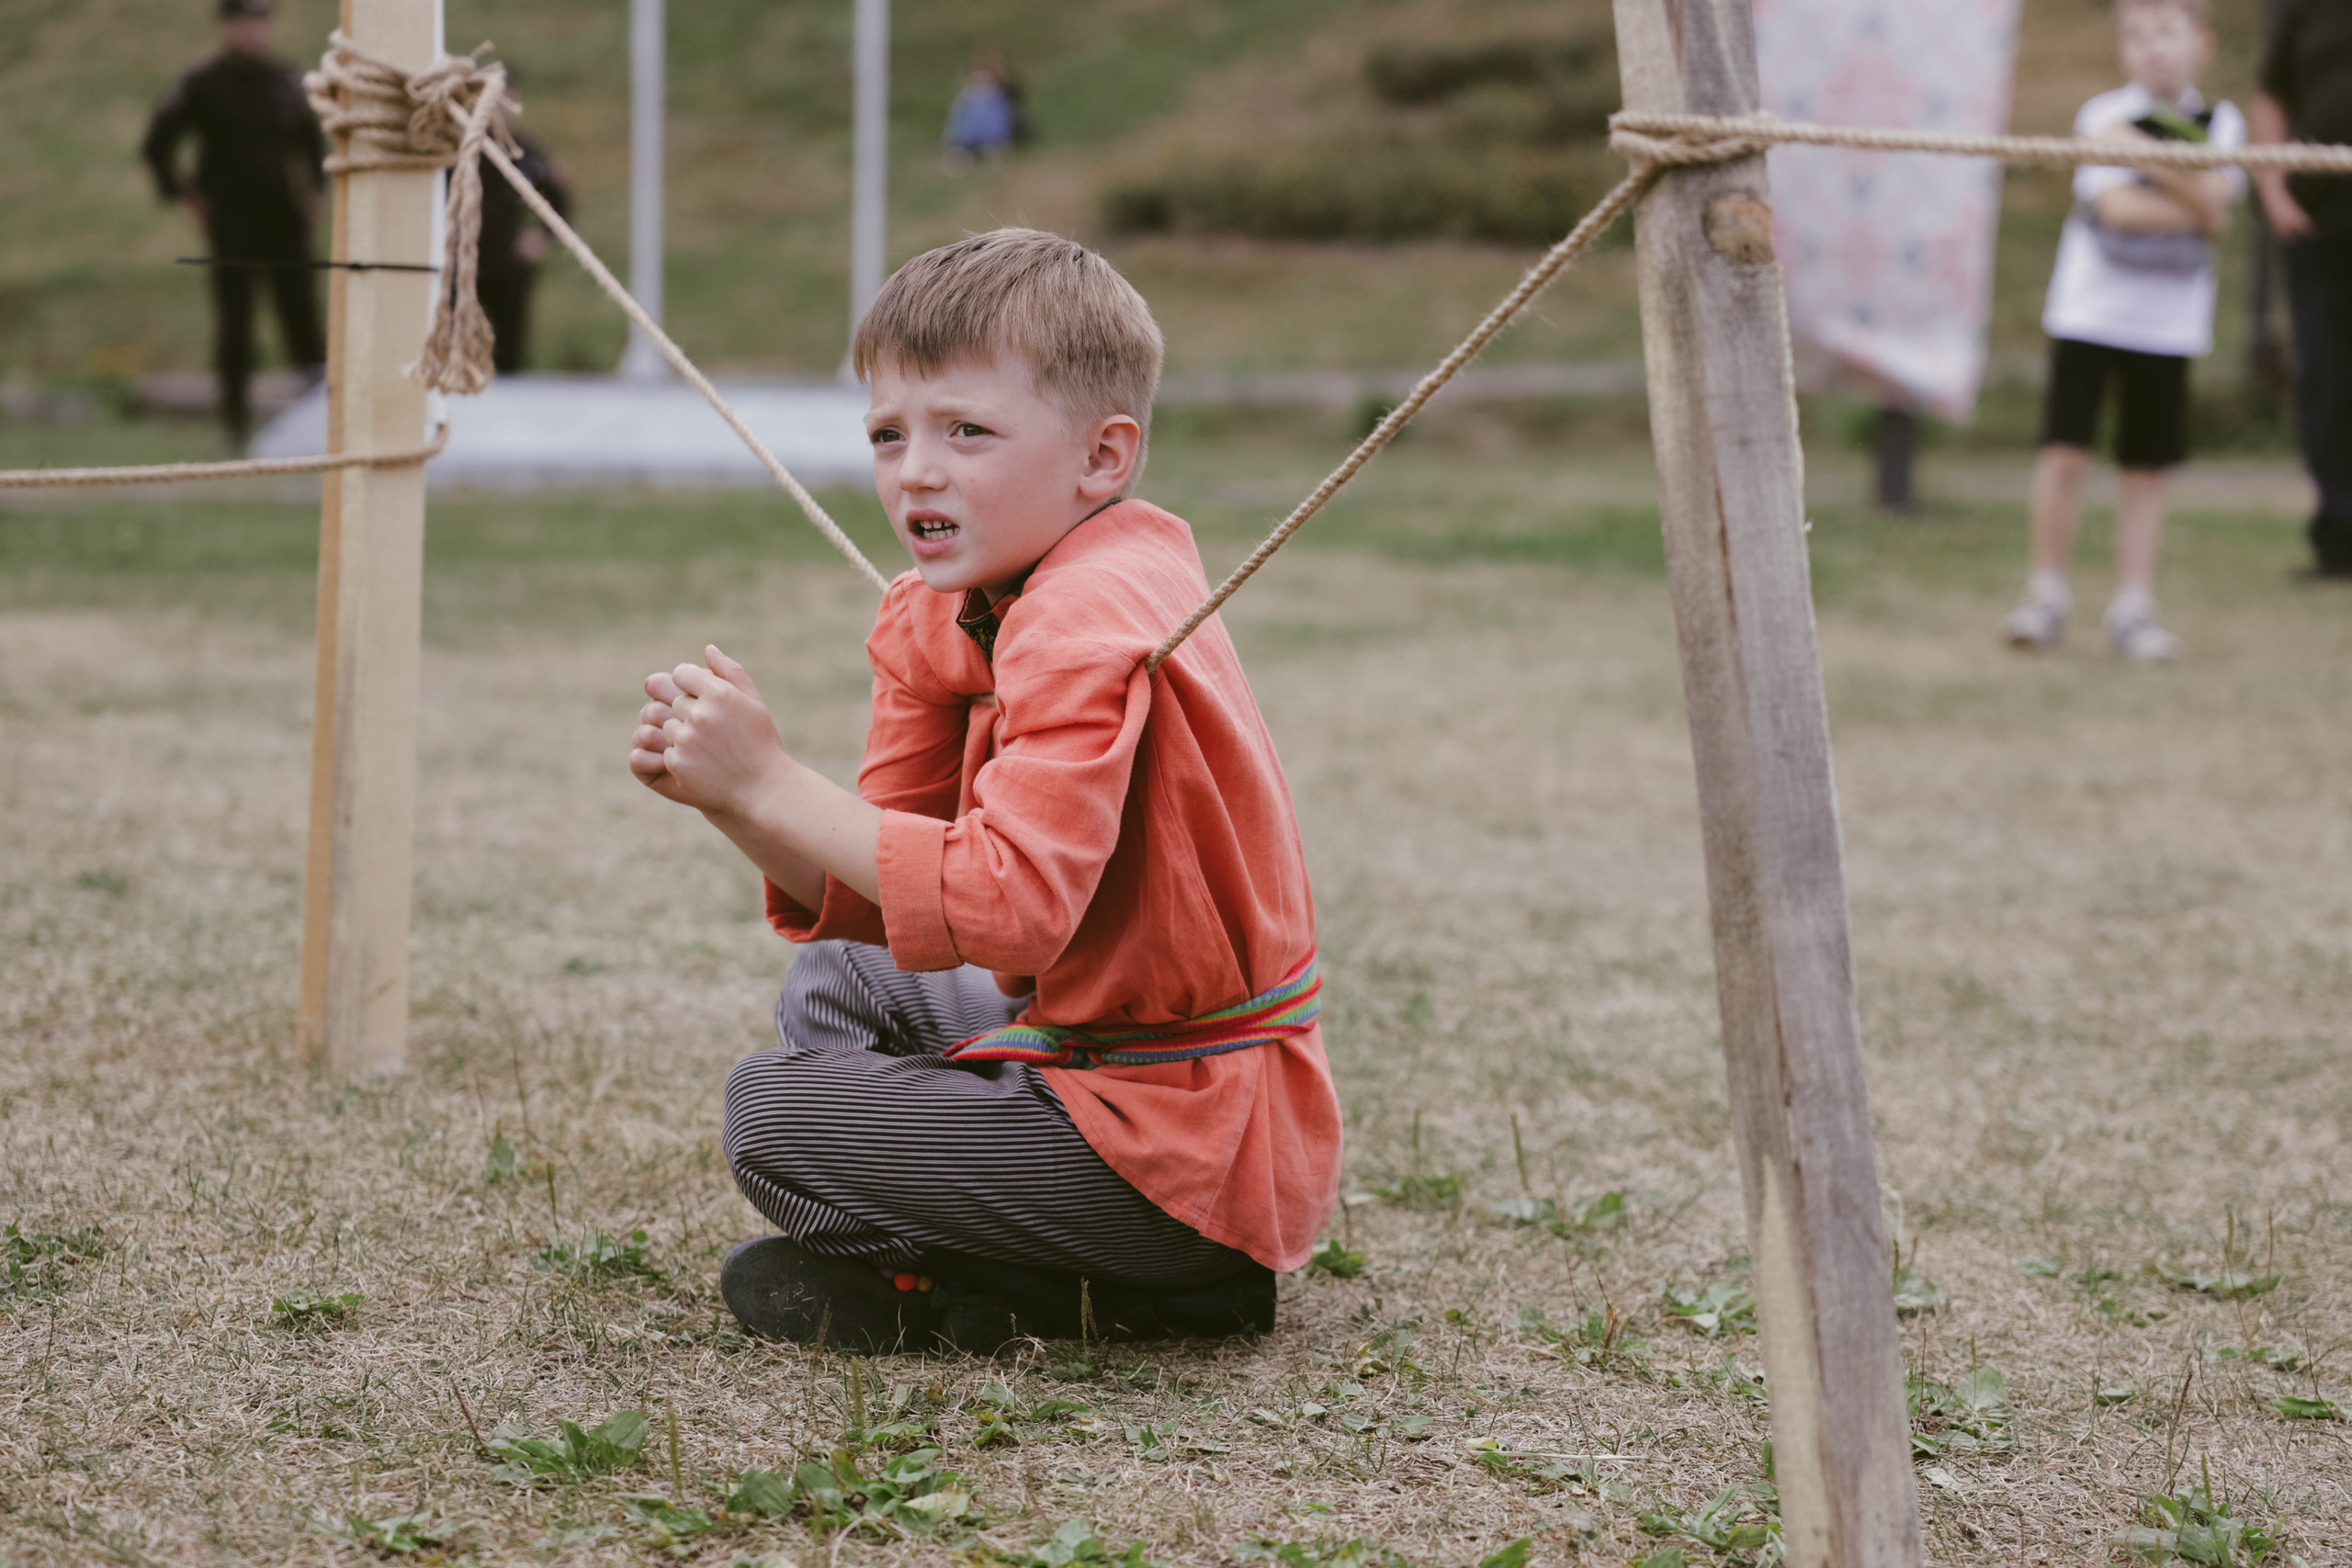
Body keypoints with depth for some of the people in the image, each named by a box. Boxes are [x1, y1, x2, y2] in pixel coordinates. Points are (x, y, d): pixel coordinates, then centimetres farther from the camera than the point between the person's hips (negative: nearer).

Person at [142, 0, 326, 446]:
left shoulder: (287, 82, 11)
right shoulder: (202, 86, -1)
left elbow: (311, 138, 26)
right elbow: (156, 145, 4)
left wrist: (314, 188, 16)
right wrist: (183, 195, -1)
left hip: (286, 219, 3)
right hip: (232, 221, -3)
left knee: (302, 310, -2)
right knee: (235, 316, -2)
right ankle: (235, 414, 6)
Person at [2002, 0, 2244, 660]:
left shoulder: (2218, 123, 4)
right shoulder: (2104, 116, -6)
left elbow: (2214, 196, -14)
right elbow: (2117, 206, -17)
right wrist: (2196, 210, -12)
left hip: (2169, 324, 2)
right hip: (2089, 312, -2)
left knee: (2146, 465, 6)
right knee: (2063, 452, -8)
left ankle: (2133, 607, 13)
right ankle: (2046, 595, 6)